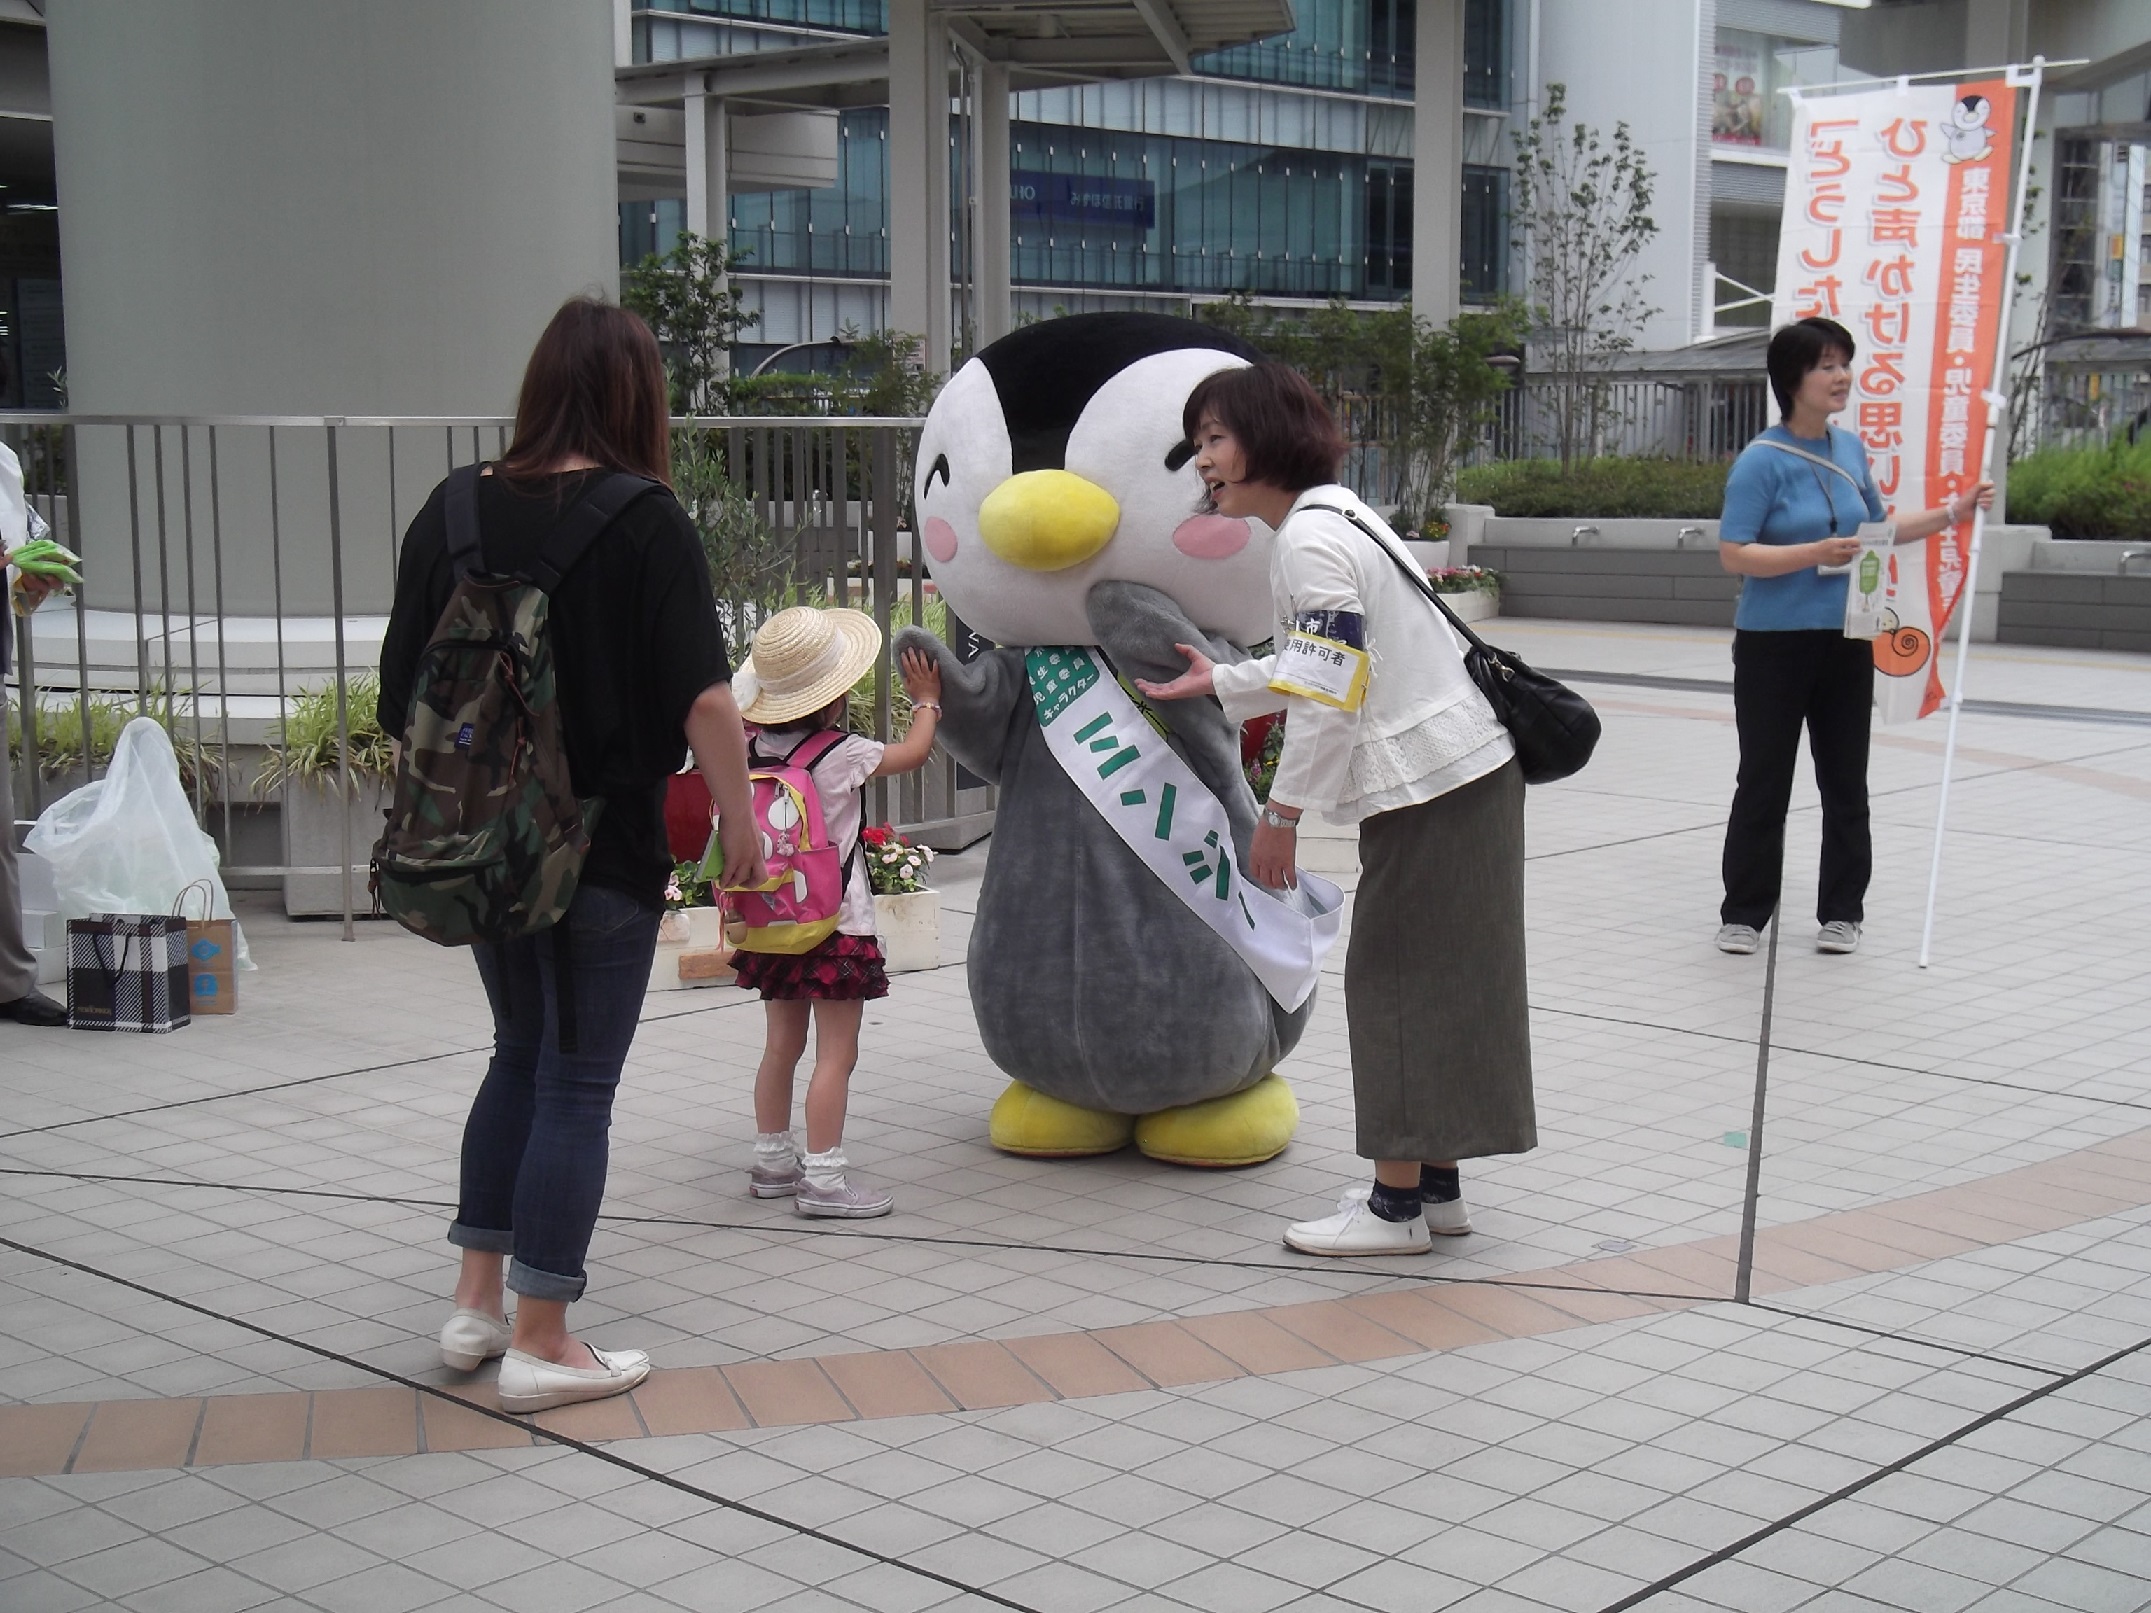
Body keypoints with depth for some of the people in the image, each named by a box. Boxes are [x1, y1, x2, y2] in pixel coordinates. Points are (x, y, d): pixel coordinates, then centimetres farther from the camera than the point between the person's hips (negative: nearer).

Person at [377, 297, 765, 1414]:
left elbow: (401, 693, 8)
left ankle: (478, 1302, 25)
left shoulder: (453, 511, 3)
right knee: (576, 1081, 4)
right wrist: (738, 819, -4)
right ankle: (541, 1346, 9)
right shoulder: (646, 522, -11)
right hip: (605, 849, -5)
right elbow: (702, 697, -16)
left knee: (521, 1056, 22)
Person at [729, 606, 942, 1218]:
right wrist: (927, 702, 17)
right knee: (836, 1054, -3)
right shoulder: (841, 755, -15)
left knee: (782, 1045, 17)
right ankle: (822, 1179, -4)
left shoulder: (754, 754, 0)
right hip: (836, 926, -7)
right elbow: (914, 753, 0)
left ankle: (772, 1161, 27)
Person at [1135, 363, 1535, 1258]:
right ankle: (1435, 1184, 22)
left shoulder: (1308, 541, -17)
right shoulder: (1330, 516, 15)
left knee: (1393, 976, -4)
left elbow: (1331, 691, -21)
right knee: (1432, 980, 14)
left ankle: (1396, 1205, 2)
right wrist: (1219, 683, 31)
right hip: (1459, 771, 10)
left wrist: (1281, 813, -15)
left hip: (1431, 787, -10)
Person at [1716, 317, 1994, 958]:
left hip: (1845, 642, 5)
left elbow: (1876, 529, 20)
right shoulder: (1762, 461, -13)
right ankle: (1744, 913, 14)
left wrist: (1952, 513, 11)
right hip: (1774, 644, -5)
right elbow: (1735, 555, -17)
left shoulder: (1851, 449, 6)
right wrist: (1816, 553, -26)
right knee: (1763, 782, 3)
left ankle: (1842, 911, 21)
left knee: (1845, 781, 10)